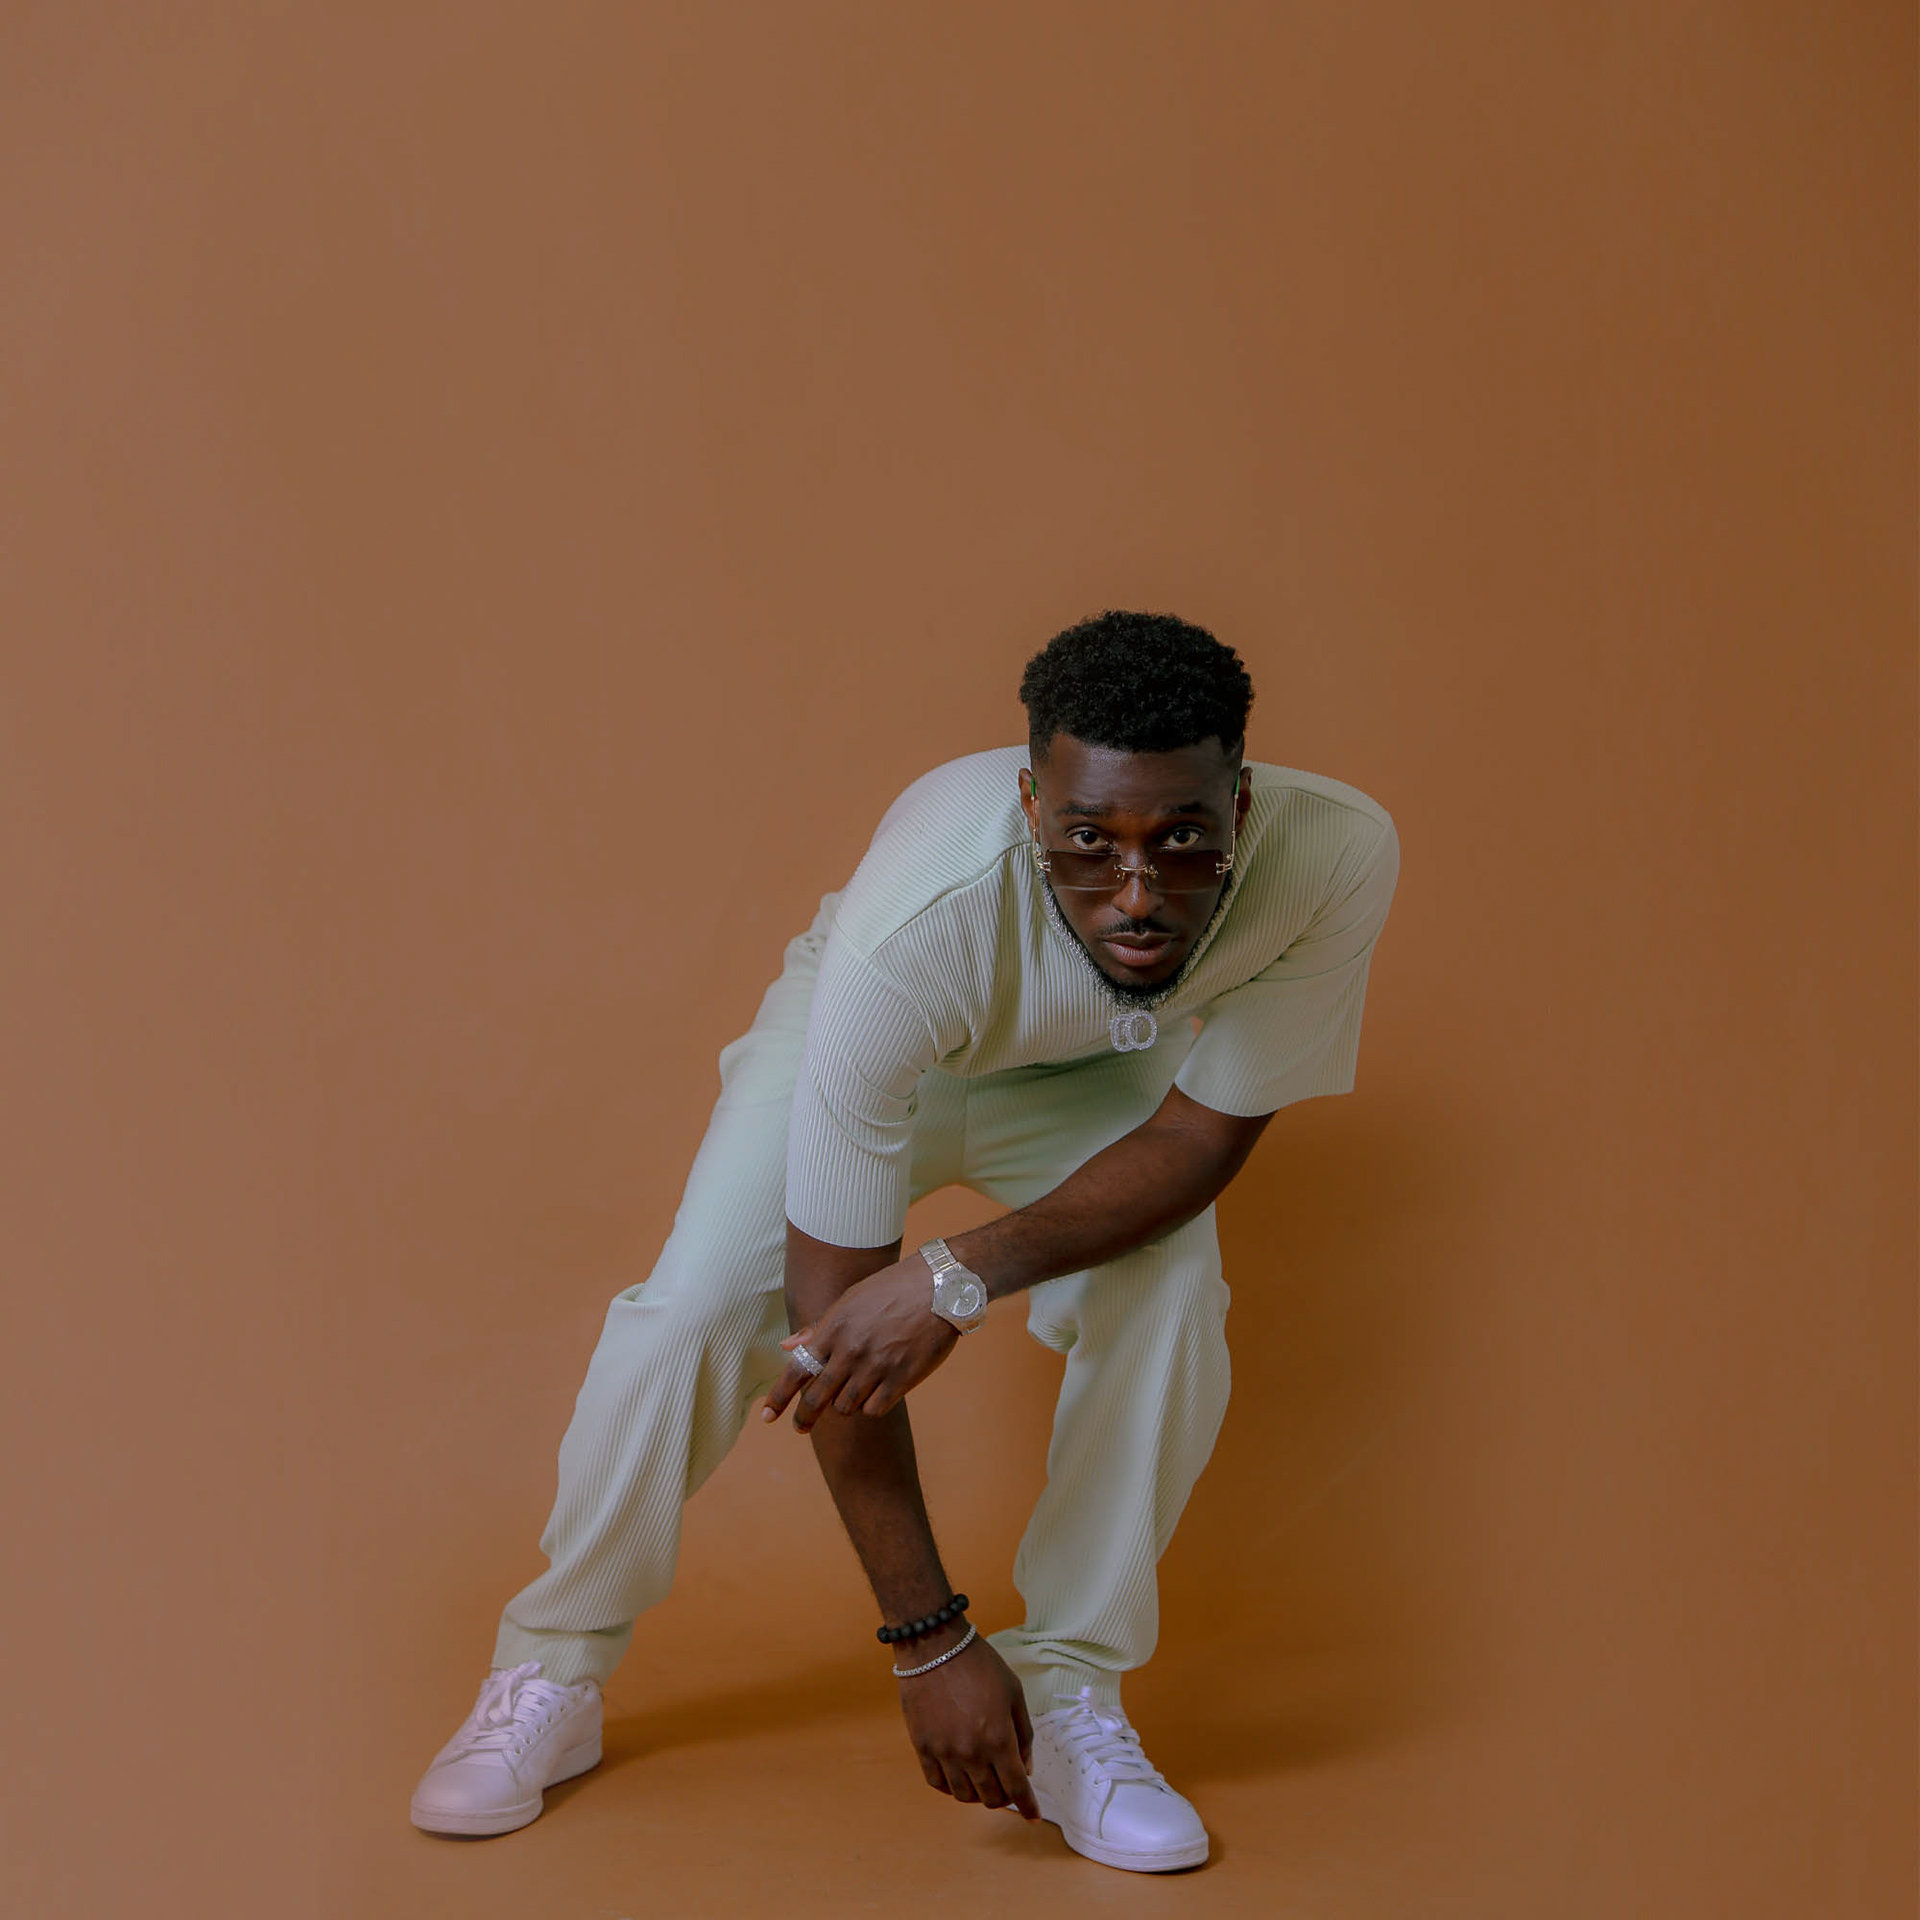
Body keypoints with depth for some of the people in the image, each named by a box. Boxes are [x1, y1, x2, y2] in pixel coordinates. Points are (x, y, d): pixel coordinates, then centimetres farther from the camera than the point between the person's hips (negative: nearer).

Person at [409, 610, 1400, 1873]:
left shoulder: (1336, 858, -39)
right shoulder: (913, 924, -44)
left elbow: (1201, 1135, -25)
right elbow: (836, 1318, -36)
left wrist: (962, 1279, -40)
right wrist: (931, 1642, -32)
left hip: (1091, 1076, 2)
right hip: (879, 1042, -2)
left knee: (1171, 1300, -24)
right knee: (697, 1308, -18)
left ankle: (1071, 1697, -5)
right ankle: (553, 1681, 6)